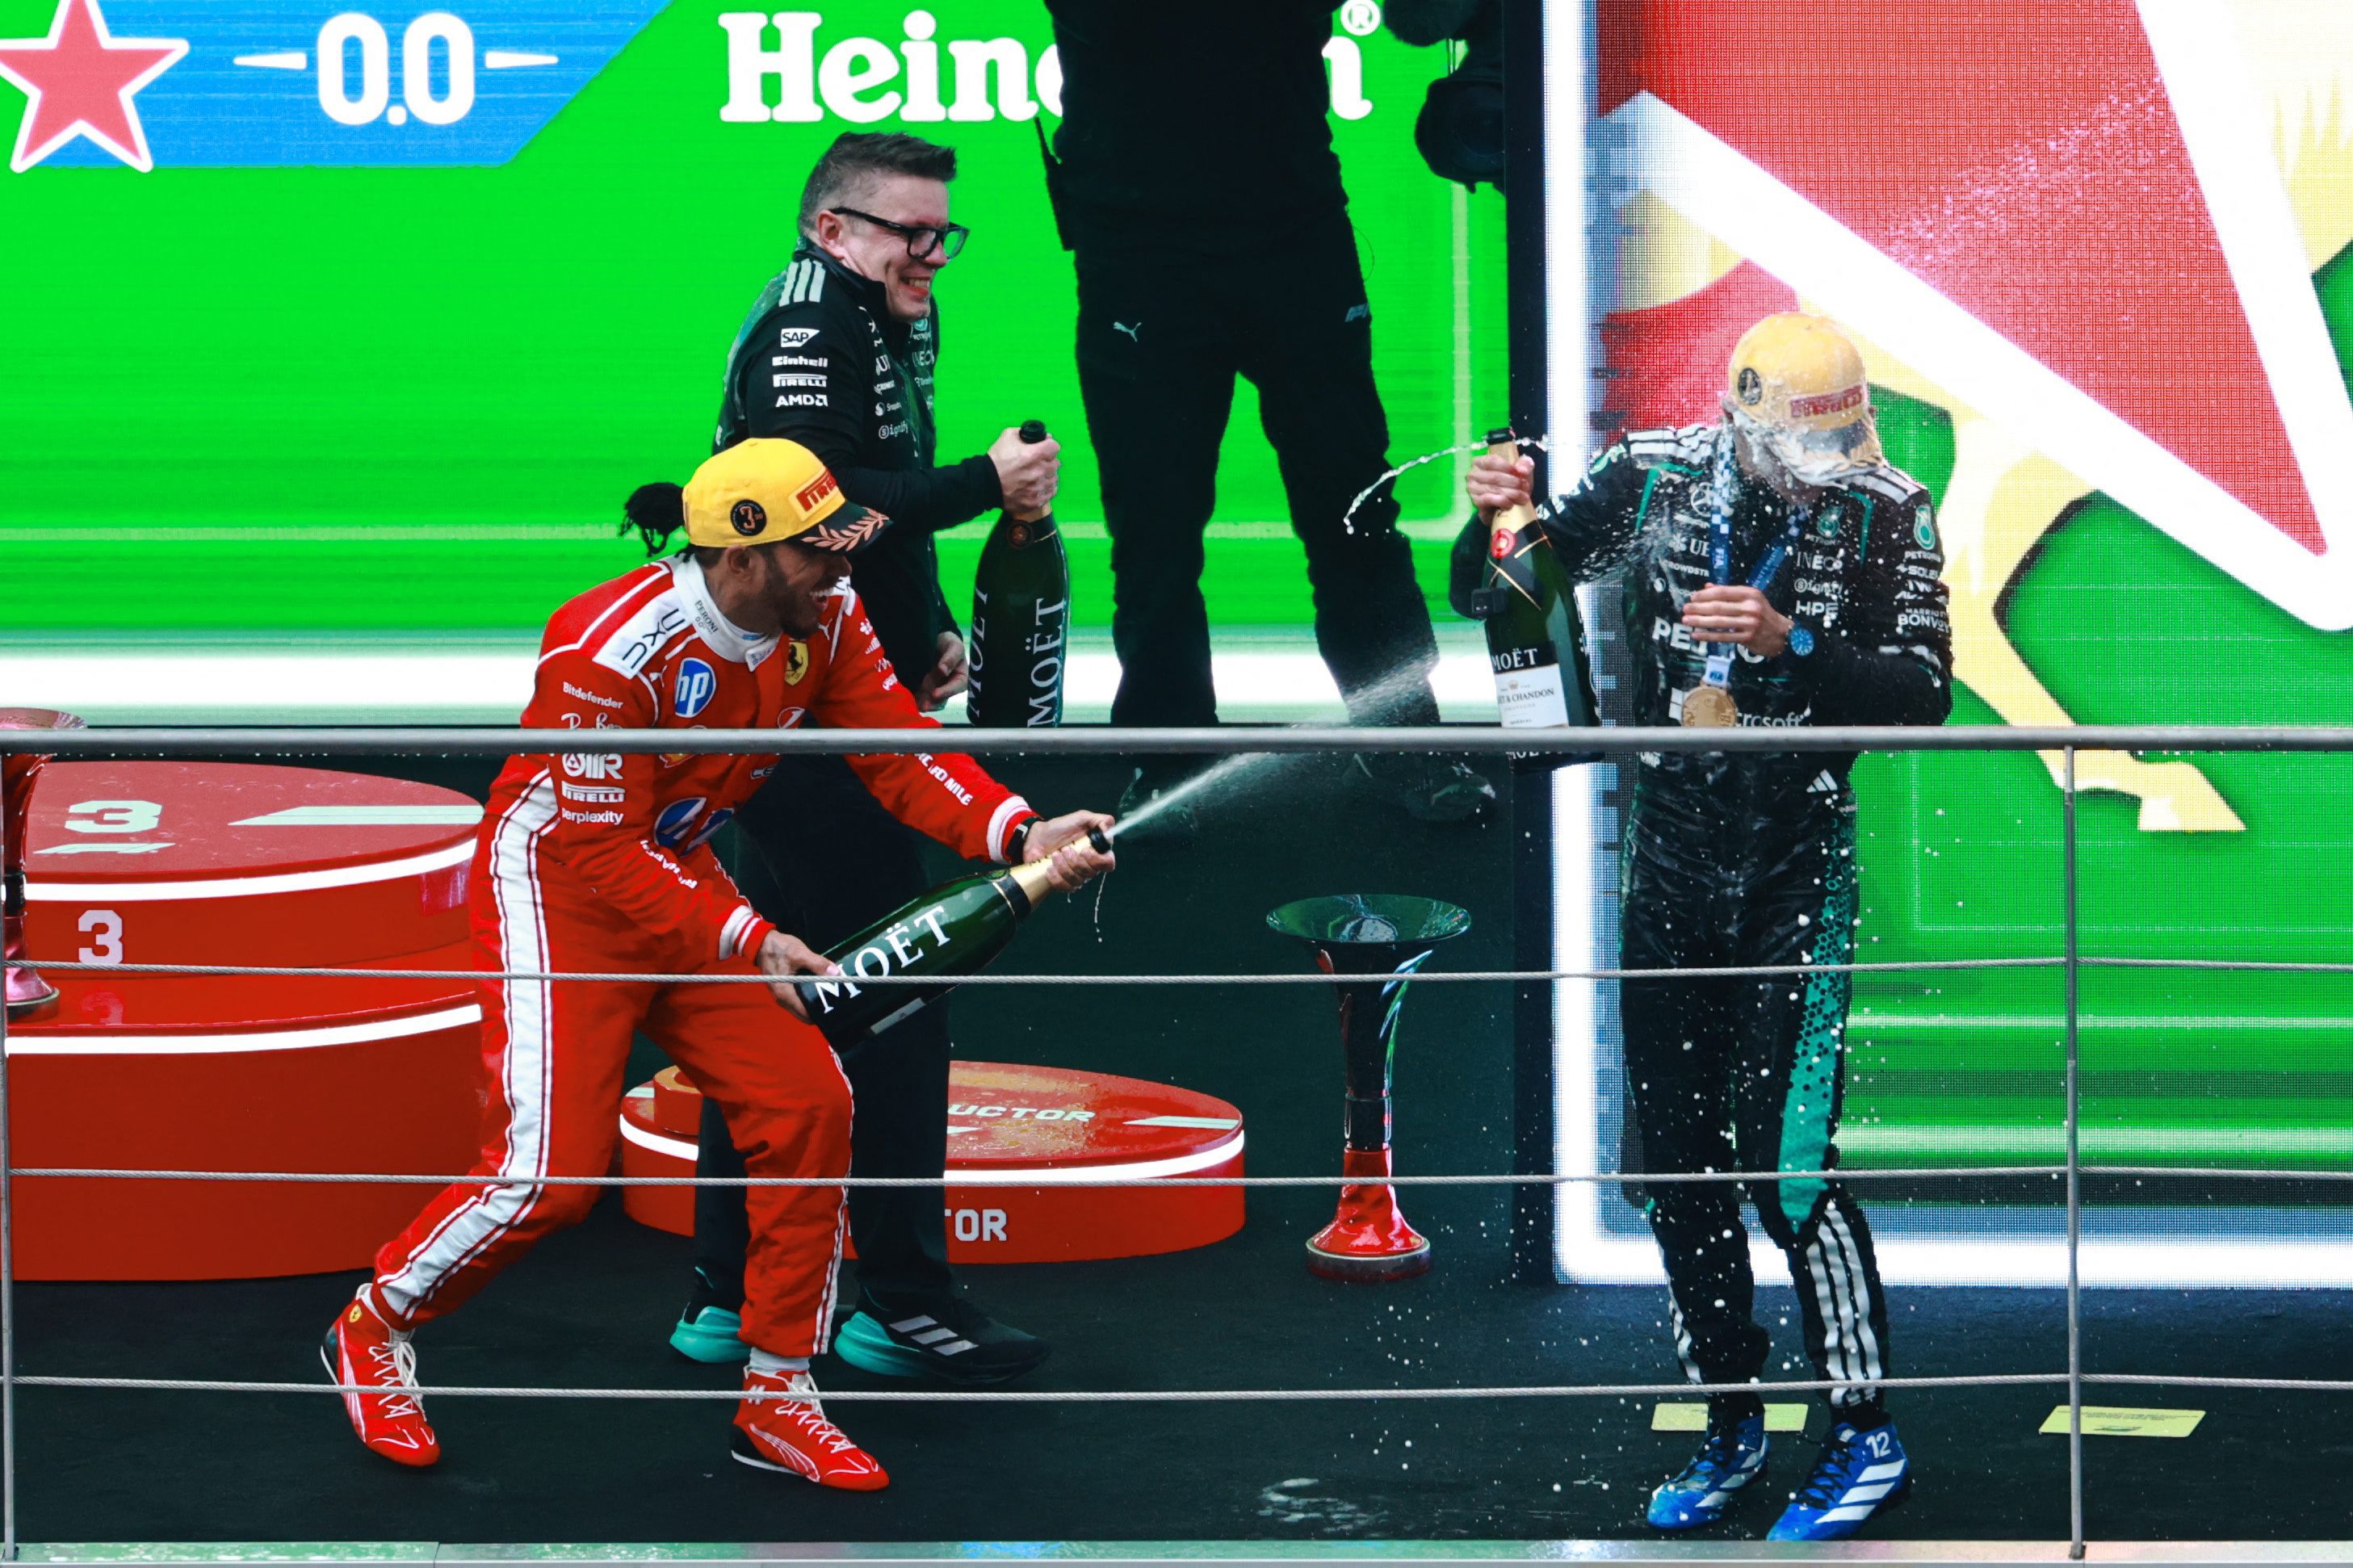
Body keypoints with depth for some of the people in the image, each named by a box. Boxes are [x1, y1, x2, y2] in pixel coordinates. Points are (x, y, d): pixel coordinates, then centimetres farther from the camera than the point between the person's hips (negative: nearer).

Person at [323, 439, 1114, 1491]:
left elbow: (897, 747, -11)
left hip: (683, 879, 7)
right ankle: (373, 1333, 12)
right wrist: (745, 941, -33)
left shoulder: (823, 620, -10)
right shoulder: (613, 650, -30)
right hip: (556, 885, -7)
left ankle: (777, 1399, 7)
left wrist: (1018, 834, -28)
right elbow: (597, 850, -28)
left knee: (807, 1106, -5)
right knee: (549, 1170, -15)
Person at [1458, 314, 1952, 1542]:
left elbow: (1923, 693, -16)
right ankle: (1730, 1428, 21)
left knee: (1785, 1155, -12)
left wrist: (1788, 641, -28)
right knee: (1674, 1159, 7)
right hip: (1669, 855, 4)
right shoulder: (1653, 476, -3)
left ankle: (1866, 1434, 0)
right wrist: (1494, 523, -16)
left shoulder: (1887, 513, -8)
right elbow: (1487, 591, 6)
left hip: (1797, 866, -4)